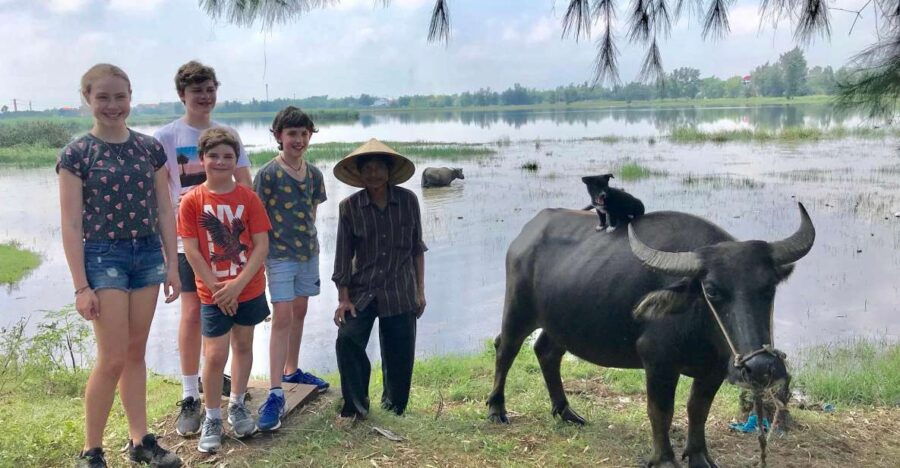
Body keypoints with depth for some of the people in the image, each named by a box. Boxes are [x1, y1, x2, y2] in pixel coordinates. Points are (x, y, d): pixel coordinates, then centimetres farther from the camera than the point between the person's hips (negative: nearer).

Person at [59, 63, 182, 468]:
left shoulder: (150, 148, 5)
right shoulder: (76, 154, -7)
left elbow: (165, 211, 8)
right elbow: (71, 225, -8)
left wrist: (172, 264, 5)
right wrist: (81, 286, -11)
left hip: (147, 255, 4)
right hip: (103, 256, -4)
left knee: (136, 353, 12)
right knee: (113, 357, -5)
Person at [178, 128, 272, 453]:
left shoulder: (248, 198, -4)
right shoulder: (192, 201, -7)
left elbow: (262, 246, -7)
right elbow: (191, 251, -9)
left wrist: (238, 284, -15)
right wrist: (216, 288, -13)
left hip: (249, 290, 2)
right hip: (213, 293, -2)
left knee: (243, 346, 15)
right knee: (215, 355, -2)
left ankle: (237, 406, 32)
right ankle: (212, 419, 13)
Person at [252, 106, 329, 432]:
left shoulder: (314, 174, 6)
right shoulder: (268, 173, -10)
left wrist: (309, 240, 11)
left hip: (308, 252, 6)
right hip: (280, 255, -6)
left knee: (299, 312, 17)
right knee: (282, 318, -12)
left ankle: (291, 370, 35)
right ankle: (276, 393, -11)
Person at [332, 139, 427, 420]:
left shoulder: (408, 201, -1)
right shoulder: (349, 207, -3)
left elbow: (417, 248, 7)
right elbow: (343, 256, 0)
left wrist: (420, 290, 7)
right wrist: (343, 298, -4)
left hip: (400, 293, 1)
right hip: (362, 291, 0)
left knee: (399, 356, 6)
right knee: (347, 339, -19)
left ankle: (393, 409, 27)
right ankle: (356, 405, -1)